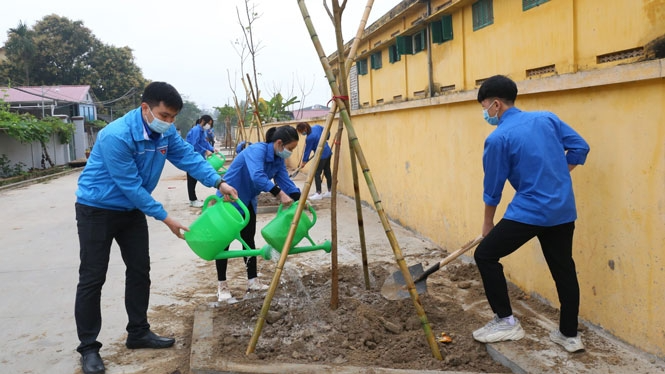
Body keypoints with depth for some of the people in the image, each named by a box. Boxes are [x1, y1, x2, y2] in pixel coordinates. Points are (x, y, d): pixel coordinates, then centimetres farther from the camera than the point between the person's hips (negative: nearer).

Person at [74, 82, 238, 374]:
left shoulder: (165, 132, -7)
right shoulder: (117, 136, -30)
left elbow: (188, 156, -8)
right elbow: (130, 185, -28)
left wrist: (218, 182, -24)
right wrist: (165, 217, -23)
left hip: (132, 208, 8)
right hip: (97, 209, -7)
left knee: (140, 270, 10)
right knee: (92, 279, -3)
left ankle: (138, 333, 23)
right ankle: (88, 347, 7)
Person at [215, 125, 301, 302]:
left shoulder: (278, 160, -3)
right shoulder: (257, 150, -29)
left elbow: (286, 181, -5)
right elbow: (257, 176, -44)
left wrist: (299, 199, -20)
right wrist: (280, 194, -47)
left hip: (247, 201, 8)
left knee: (249, 239, 10)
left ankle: (252, 281, 18)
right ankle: (221, 285, 12)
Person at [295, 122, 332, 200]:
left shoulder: (310, 137, -22)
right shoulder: (316, 126, -1)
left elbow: (307, 150, -11)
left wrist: (304, 162, 1)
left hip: (321, 156, -9)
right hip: (328, 152, 9)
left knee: (317, 174, -3)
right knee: (327, 172, 14)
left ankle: (318, 194, -1)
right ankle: (330, 191, 22)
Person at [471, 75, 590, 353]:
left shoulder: (498, 138, -8)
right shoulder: (547, 118, 7)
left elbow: (492, 188, -2)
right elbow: (580, 147, 9)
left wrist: (488, 223, 12)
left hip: (529, 212, -7)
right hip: (564, 210, 7)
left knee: (485, 255, 6)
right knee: (564, 269, 16)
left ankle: (506, 322, 10)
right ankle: (570, 335, 26)